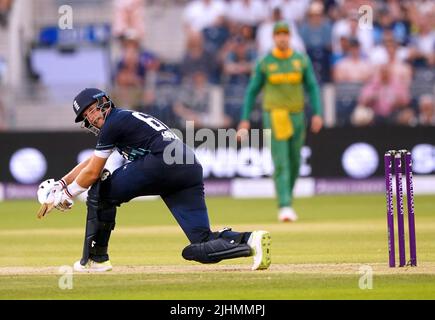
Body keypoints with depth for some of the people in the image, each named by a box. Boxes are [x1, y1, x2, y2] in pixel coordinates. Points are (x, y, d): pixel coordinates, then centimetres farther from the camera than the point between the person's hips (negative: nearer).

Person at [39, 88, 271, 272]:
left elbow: (92, 173, 11)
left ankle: (95, 258, 13)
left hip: (161, 164, -8)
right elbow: (92, 161, 43)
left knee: (100, 190, 13)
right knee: (202, 248, 0)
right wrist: (61, 183, 42)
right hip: (192, 171, 8)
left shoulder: (114, 123, 8)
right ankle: (250, 240, -25)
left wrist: (67, 194, 25)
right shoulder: (127, 119, 34)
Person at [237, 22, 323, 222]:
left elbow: (312, 87, 3)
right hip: (274, 117, -3)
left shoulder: (302, 60, 2)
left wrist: (317, 114, -9)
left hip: (297, 116, 3)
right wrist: (245, 120, -3)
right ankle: (285, 207, -18)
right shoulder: (264, 63, -3)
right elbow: (252, 90, 2)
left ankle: (287, 200, 31)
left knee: (295, 162, 11)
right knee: (281, 162, -13)